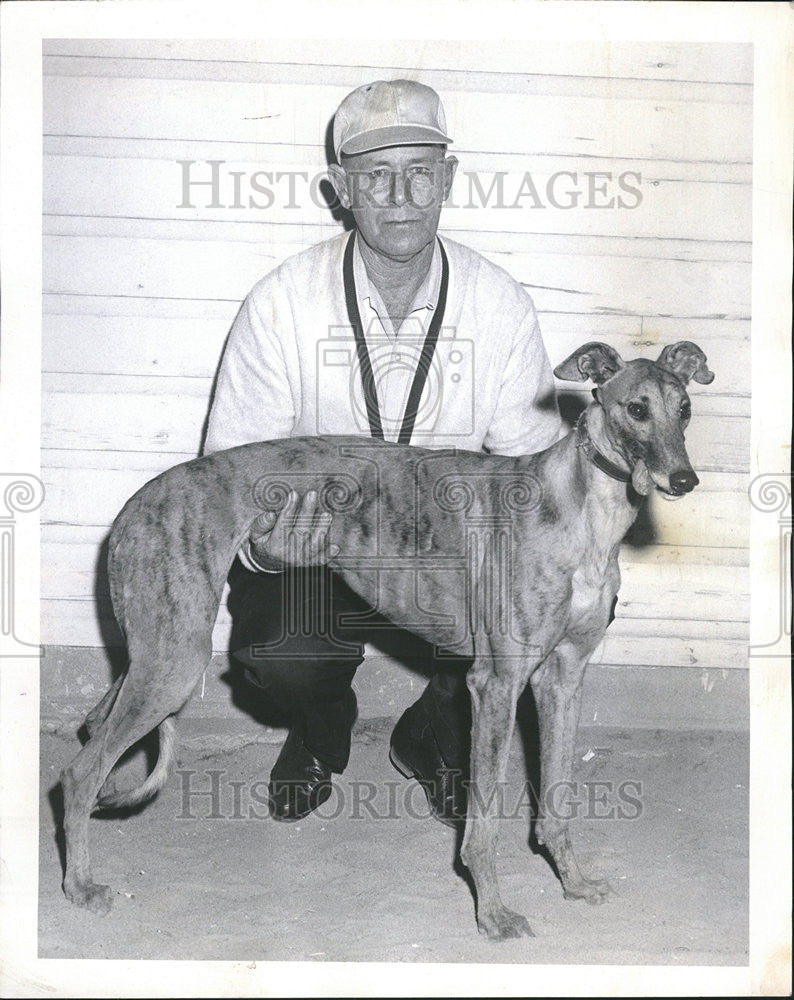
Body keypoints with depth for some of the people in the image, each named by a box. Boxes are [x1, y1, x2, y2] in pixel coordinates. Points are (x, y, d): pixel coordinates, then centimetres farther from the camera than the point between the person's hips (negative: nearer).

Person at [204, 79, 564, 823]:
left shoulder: (500, 304, -7)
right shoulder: (282, 302, -11)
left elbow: (532, 461, 1)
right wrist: (262, 542, -29)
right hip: (312, 544, -1)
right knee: (278, 646, -32)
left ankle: (434, 735, 9)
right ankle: (321, 735, 11)